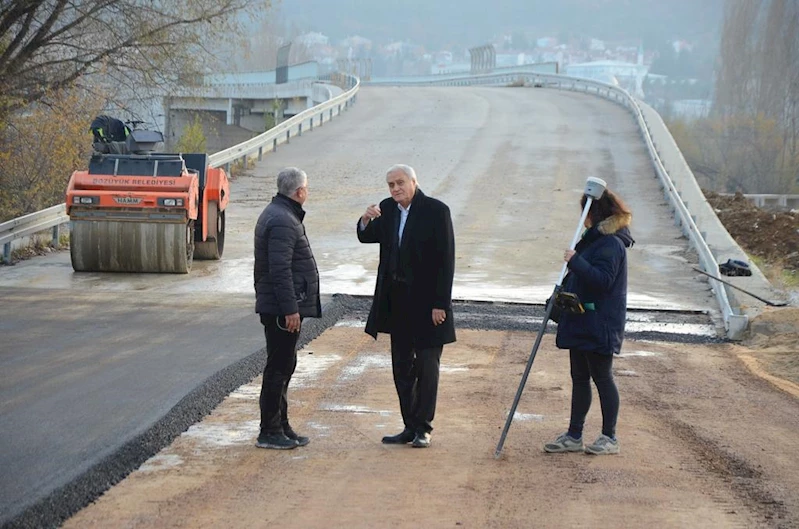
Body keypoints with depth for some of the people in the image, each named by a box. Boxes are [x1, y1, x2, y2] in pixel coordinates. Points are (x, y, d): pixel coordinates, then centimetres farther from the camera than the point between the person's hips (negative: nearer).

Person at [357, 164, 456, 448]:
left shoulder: (436, 211, -12)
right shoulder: (387, 209, 6)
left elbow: (445, 260, -14)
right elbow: (366, 237, 13)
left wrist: (440, 304, -17)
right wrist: (366, 221, -11)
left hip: (426, 302, -6)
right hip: (397, 302, 7)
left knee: (426, 366, 1)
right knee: (402, 367, 11)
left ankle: (423, 428, 7)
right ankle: (410, 427, 19)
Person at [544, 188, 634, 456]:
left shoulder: (611, 243, -16)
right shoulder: (595, 240, 16)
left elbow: (603, 279, -27)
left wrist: (576, 262, -29)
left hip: (599, 325, -10)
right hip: (581, 323, 10)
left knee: (602, 377, -2)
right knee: (579, 378, 12)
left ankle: (609, 438, 7)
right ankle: (574, 436, 17)